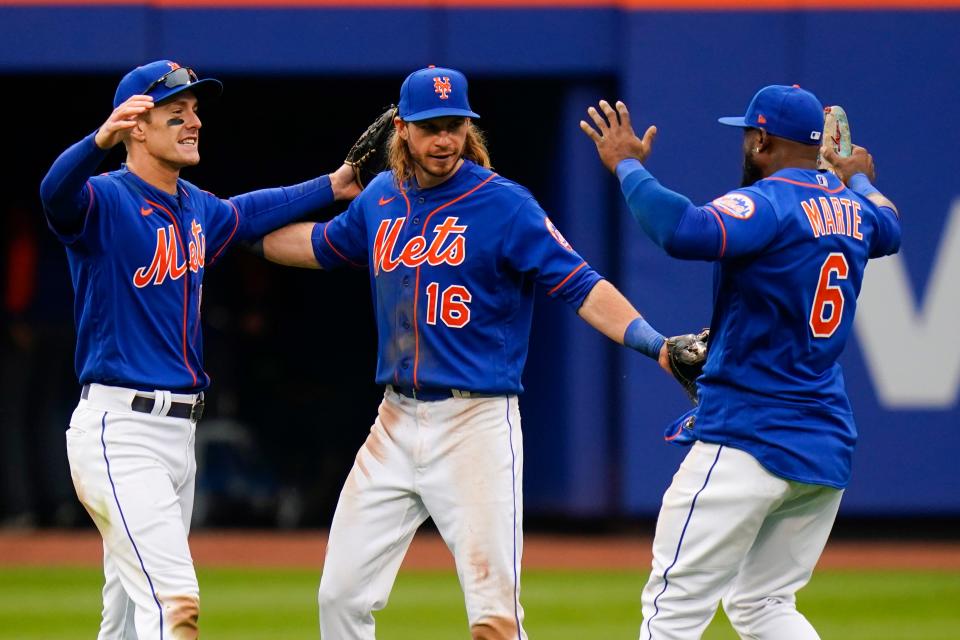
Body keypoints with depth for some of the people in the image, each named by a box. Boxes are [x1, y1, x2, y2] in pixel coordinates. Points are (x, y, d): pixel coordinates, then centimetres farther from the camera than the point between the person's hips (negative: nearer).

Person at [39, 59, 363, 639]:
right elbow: (58, 193, -35)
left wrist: (330, 187, 40)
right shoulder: (105, 200, -12)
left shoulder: (197, 210, 14)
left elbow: (247, 215, 37)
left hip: (178, 434, 9)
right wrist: (101, 141, -55)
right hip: (119, 433, -9)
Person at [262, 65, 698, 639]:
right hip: (397, 423, 6)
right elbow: (318, 246, 30)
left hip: (478, 424, -6)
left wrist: (655, 344, -26)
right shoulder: (382, 200, 11)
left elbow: (581, 286, -13)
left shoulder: (504, 204, -8)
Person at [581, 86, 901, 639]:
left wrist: (628, 166, -20)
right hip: (830, 449, 8)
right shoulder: (851, 208, 11)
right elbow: (889, 228, 37)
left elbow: (684, 231, -33)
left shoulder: (768, 204, -14)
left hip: (747, 442, -8)